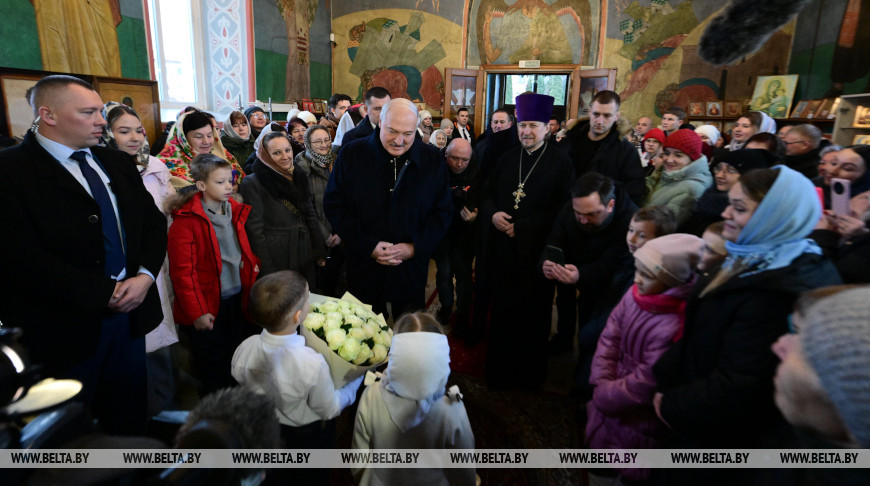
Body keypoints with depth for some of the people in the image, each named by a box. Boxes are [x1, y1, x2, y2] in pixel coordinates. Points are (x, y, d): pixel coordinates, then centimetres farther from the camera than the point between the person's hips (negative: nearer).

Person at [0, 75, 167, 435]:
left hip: (130, 313, 6)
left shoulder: (118, 163, 9)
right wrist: (106, 293, -17)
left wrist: (144, 276, -9)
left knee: (129, 417, 19)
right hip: (65, 326, -5)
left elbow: (154, 222, 8)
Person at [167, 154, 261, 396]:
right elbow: (182, 271, -15)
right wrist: (197, 312, -15)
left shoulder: (236, 211, 6)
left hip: (238, 300, 6)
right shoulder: (186, 220, -14)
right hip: (208, 307, -6)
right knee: (213, 370, 11)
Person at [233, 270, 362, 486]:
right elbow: (329, 409, -22)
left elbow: (240, 380, -5)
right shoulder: (312, 364, -41)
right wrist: (357, 379, -10)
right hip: (309, 436, -4)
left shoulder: (244, 349, -28)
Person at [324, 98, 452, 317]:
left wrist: (415, 247, -13)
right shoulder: (351, 154, -6)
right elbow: (334, 206, -6)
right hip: (364, 268, -1)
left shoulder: (432, 159, -2)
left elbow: (442, 211, 0)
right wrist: (368, 246, -15)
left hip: (412, 270, 1)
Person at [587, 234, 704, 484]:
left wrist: (604, 397, -14)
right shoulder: (636, 293, -13)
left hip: (639, 414, -7)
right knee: (598, 435, 28)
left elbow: (646, 382, -25)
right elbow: (610, 335, -7)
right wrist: (602, 383, -14)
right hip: (618, 380, 7)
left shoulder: (672, 326, -33)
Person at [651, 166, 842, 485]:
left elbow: (735, 388, -26)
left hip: (724, 440, -8)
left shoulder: (773, 294, -29)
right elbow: (701, 334, 5)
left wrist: (673, 406, -13)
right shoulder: (757, 261, 1)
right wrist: (665, 379, -1)